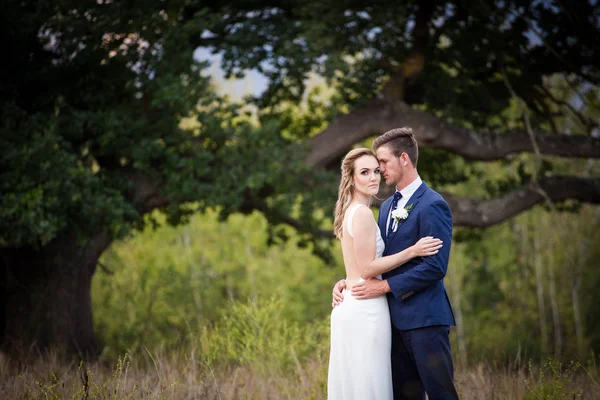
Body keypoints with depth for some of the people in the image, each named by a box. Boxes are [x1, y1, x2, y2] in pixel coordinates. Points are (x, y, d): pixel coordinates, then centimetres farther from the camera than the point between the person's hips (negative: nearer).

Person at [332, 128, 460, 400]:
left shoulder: (432, 205, -11)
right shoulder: (387, 207, 17)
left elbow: (435, 267, -18)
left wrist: (384, 286, -16)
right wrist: (348, 281, 2)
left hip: (424, 317, -8)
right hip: (396, 316, 8)